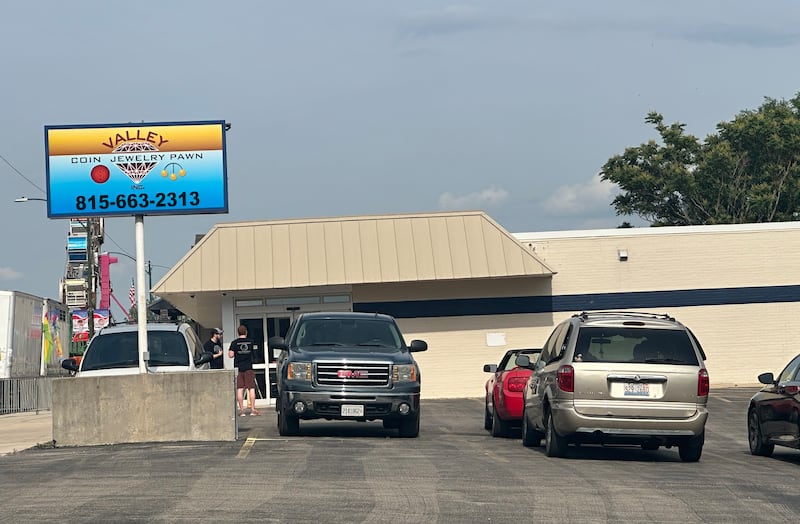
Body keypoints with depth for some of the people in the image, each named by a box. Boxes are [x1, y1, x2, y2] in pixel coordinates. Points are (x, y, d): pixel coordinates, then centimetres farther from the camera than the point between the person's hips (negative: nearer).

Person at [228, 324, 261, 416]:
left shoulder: (235, 343, -4)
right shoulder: (251, 341, 2)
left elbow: (231, 355, -9)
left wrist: (229, 351, 11)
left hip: (238, 368, 0)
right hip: (248, 367, 0)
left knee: (239, 389, 1)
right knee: (251, 388, 2)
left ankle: (242, 410, 0)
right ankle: (253, 409, -1)